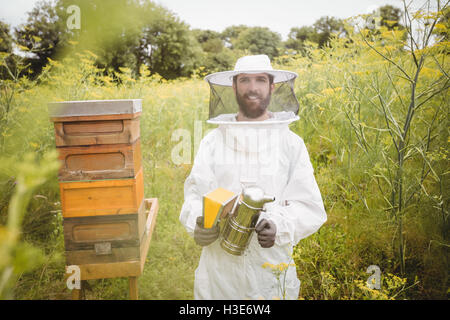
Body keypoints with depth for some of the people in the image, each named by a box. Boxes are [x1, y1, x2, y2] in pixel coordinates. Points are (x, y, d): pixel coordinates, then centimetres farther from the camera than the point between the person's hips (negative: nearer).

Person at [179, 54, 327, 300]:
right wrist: (199, 224, -20)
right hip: (220, 265, 1)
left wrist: (279, 226, -22)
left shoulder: (291, 143, -1)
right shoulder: (213, 141, 1)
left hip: (271, 267, 0)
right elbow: (195, 194, 0)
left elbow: (309, 206, -3)